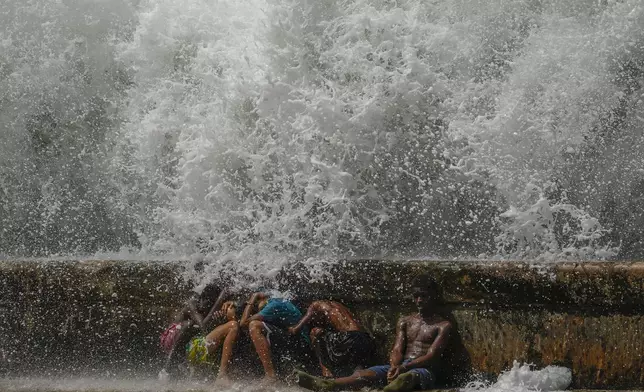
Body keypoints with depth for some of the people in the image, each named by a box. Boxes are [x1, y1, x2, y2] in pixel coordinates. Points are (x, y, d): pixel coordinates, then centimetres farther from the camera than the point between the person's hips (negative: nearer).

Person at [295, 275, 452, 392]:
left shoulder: (443, 325, 10)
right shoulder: (405, 322, 26)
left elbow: (432, 356, -6)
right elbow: (397, 350, 11)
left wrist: (404, 367, -24)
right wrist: (394, 366, -16)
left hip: (423, 369, -5)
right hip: (400, 367, 5)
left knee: (410, 376, -45)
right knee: (367, 374, -29)